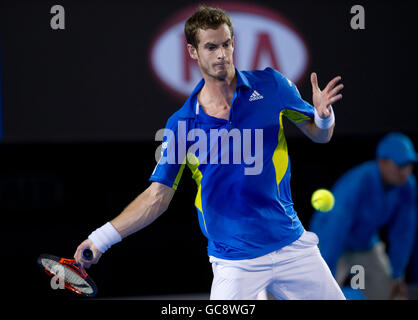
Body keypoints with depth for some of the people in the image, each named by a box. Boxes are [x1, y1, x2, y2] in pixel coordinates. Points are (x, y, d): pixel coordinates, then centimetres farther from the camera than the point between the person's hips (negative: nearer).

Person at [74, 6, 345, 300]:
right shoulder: (182, 125, -3)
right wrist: (103, 238, -12)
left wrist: (324, 117, -15)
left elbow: (319, 134, 9)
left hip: (292, 247, 2)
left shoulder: (271, 85, -1)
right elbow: (158, 195, -2)